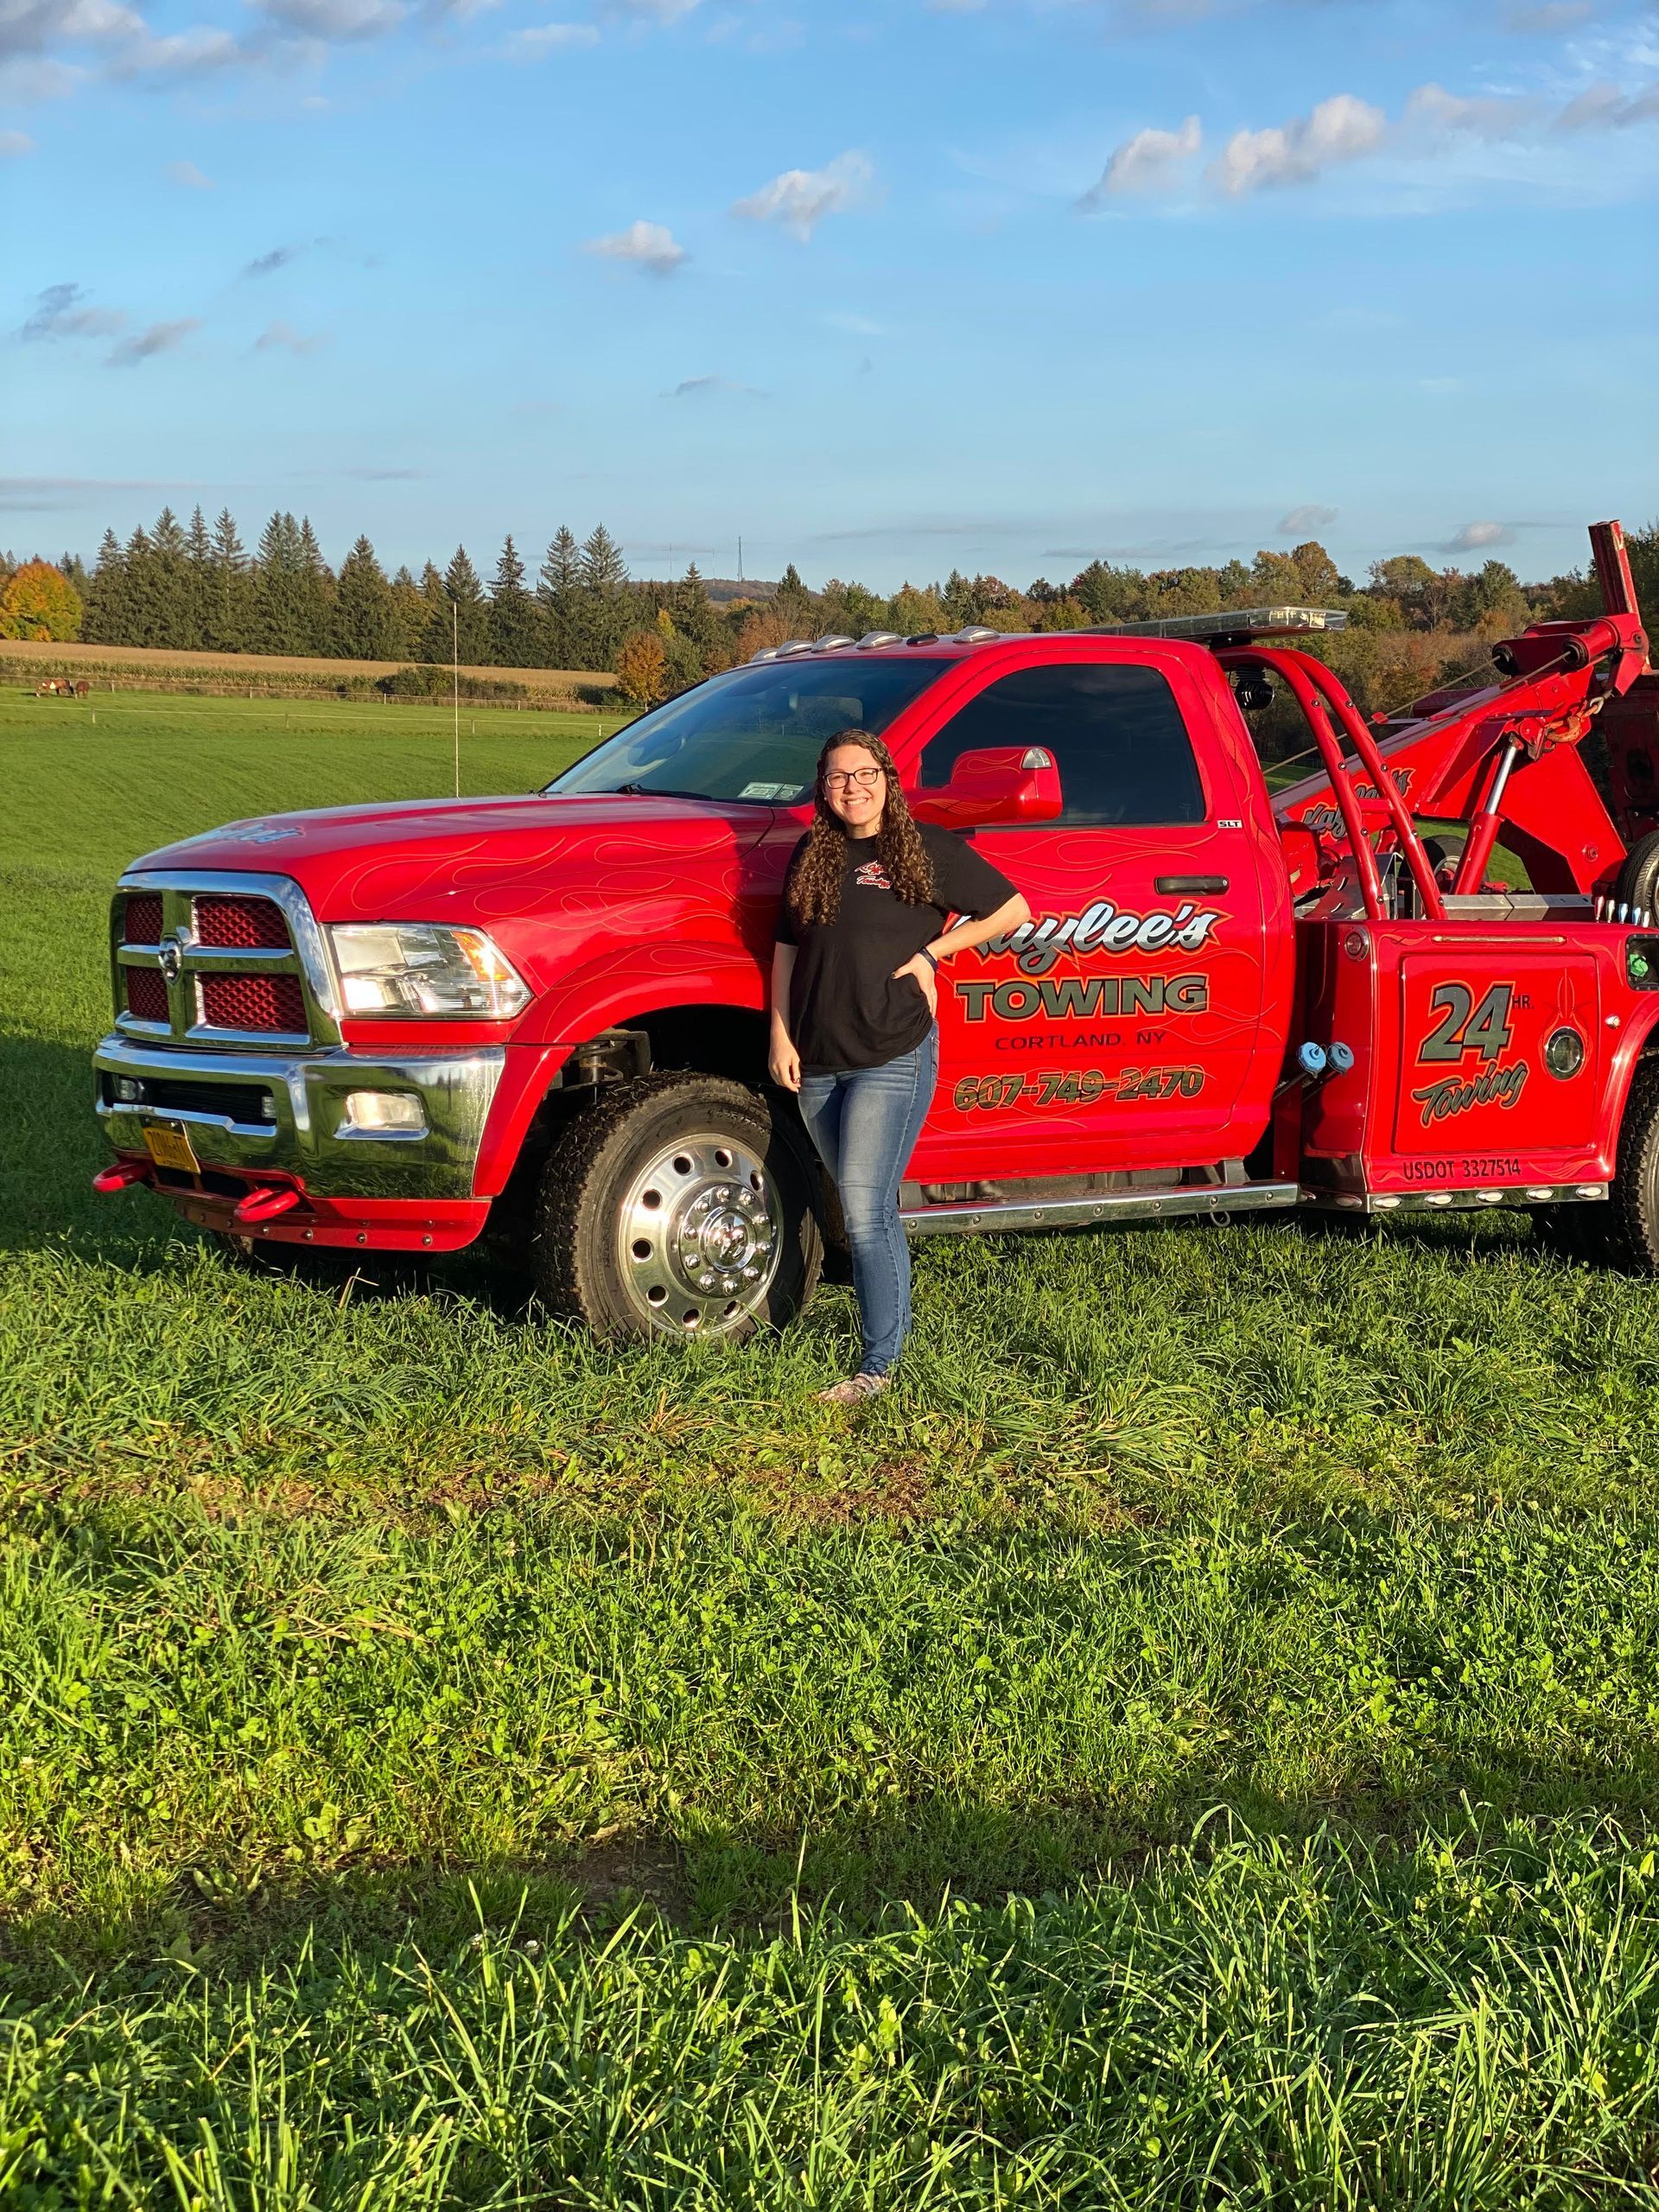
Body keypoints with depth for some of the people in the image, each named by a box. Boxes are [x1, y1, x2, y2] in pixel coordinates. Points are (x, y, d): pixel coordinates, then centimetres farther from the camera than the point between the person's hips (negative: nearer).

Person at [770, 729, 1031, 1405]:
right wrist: (781, 1037, 7)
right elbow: (787, 949, 16)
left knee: (865, 1211, -12)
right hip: (817, 1063, 5)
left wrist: (931, 950, -6)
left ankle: (878, 1362, -8)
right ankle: (895, 1316, 27)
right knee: (869, 1210, 13)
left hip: (893, 1058, -5)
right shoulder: (810, 856, 12)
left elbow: (1013, 910, 2)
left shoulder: (928, 849, -2)